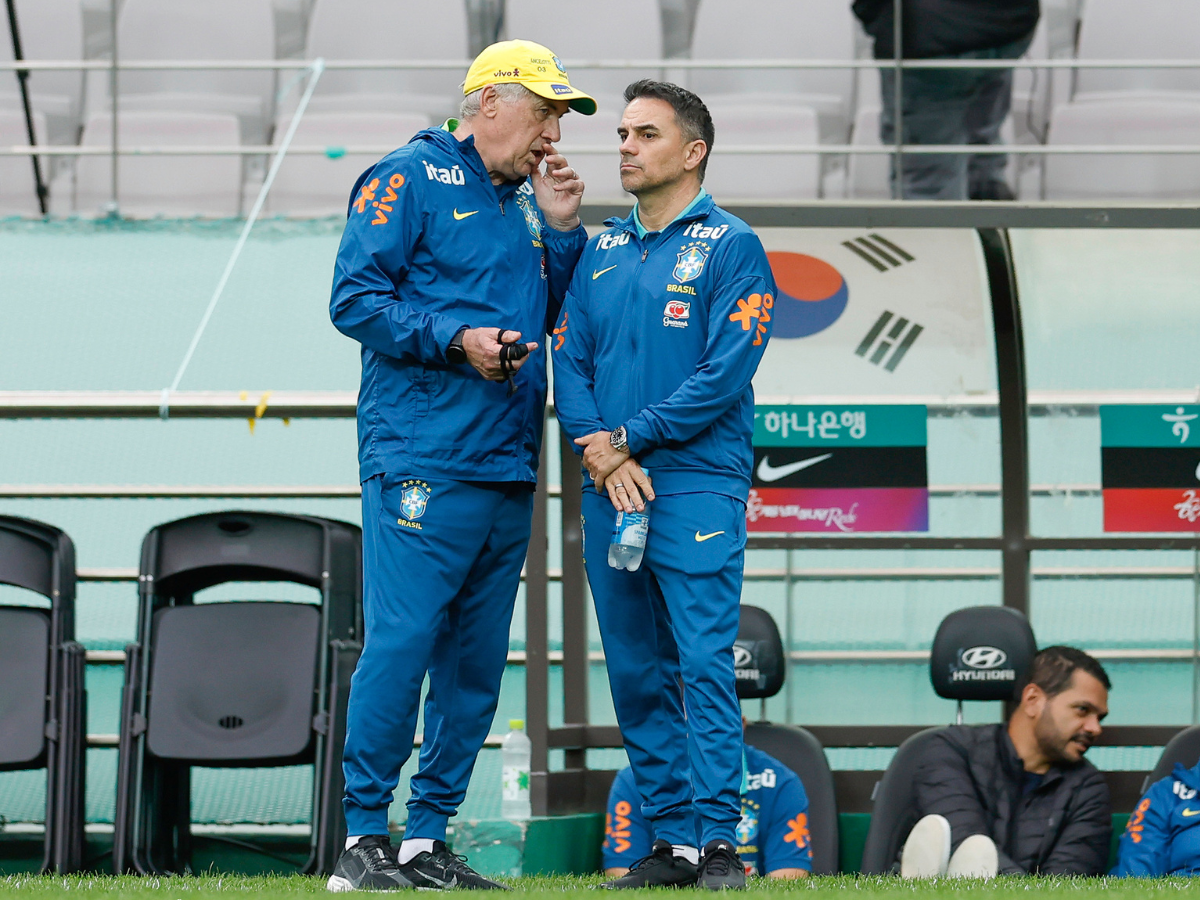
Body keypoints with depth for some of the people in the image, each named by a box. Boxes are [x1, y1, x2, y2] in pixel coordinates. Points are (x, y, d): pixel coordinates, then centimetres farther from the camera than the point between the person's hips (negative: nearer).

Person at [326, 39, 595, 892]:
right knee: (400, 643, -12)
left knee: (476, 662, 7)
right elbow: (355, 300, -8)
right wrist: (454, 339, -17)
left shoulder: (523, 203, 20)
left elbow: (553, 319, 20)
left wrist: (561, 229, 9)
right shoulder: (410, 180, -2)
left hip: (509, 470, 8)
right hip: (422, 462, -8)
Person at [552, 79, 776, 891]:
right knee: (637, 672, 6)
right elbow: (570, 360, 12)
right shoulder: (602, 252, 18)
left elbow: (724, 374, -9)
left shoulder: (730, 247, 0)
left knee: (705, 663, -12)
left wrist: (629, 440, -10)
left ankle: (720, 841, -12)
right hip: (609, 491, 6)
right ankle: (673, 839, 10)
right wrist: (596, 449, -6)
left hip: (698, 488, -6)